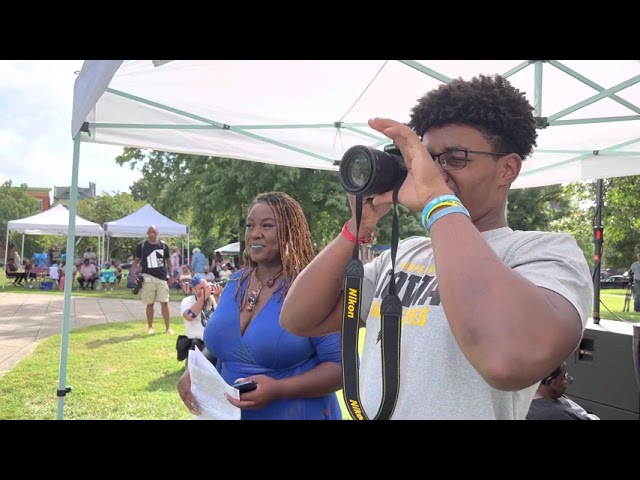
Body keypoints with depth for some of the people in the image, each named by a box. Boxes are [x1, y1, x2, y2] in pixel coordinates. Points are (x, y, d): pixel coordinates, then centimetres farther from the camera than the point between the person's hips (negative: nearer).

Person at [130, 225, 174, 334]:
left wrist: (170, 276, 4)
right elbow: (137, 261, 8)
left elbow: (168, 261, 10)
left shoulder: (164, 245, 3)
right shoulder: (141, 246, 1)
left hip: (162, 277, 1)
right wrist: (133, 272, -8)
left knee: (164, 303, -1)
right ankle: (150, 327, 18)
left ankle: (168, 327, 4)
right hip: (148, 278, 0)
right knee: (149, 304, 6)